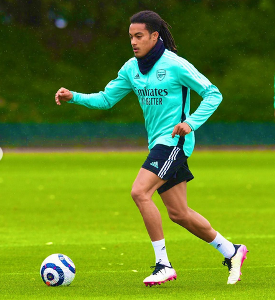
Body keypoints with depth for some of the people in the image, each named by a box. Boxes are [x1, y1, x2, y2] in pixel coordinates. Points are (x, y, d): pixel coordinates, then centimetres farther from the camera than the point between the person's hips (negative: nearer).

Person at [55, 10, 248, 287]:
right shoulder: (131, 68, 8)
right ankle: (231, 252, 26)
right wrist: (74, 97, -1)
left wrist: (191, 123, -21)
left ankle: (163, 265, -16)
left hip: (174, 140, -8)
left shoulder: (174, 65, -12)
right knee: (179, 214, 9)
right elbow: (106, 99, 13)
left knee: (140, 192, -22)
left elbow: (213, 94, -9)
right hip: (157, 143, 8)